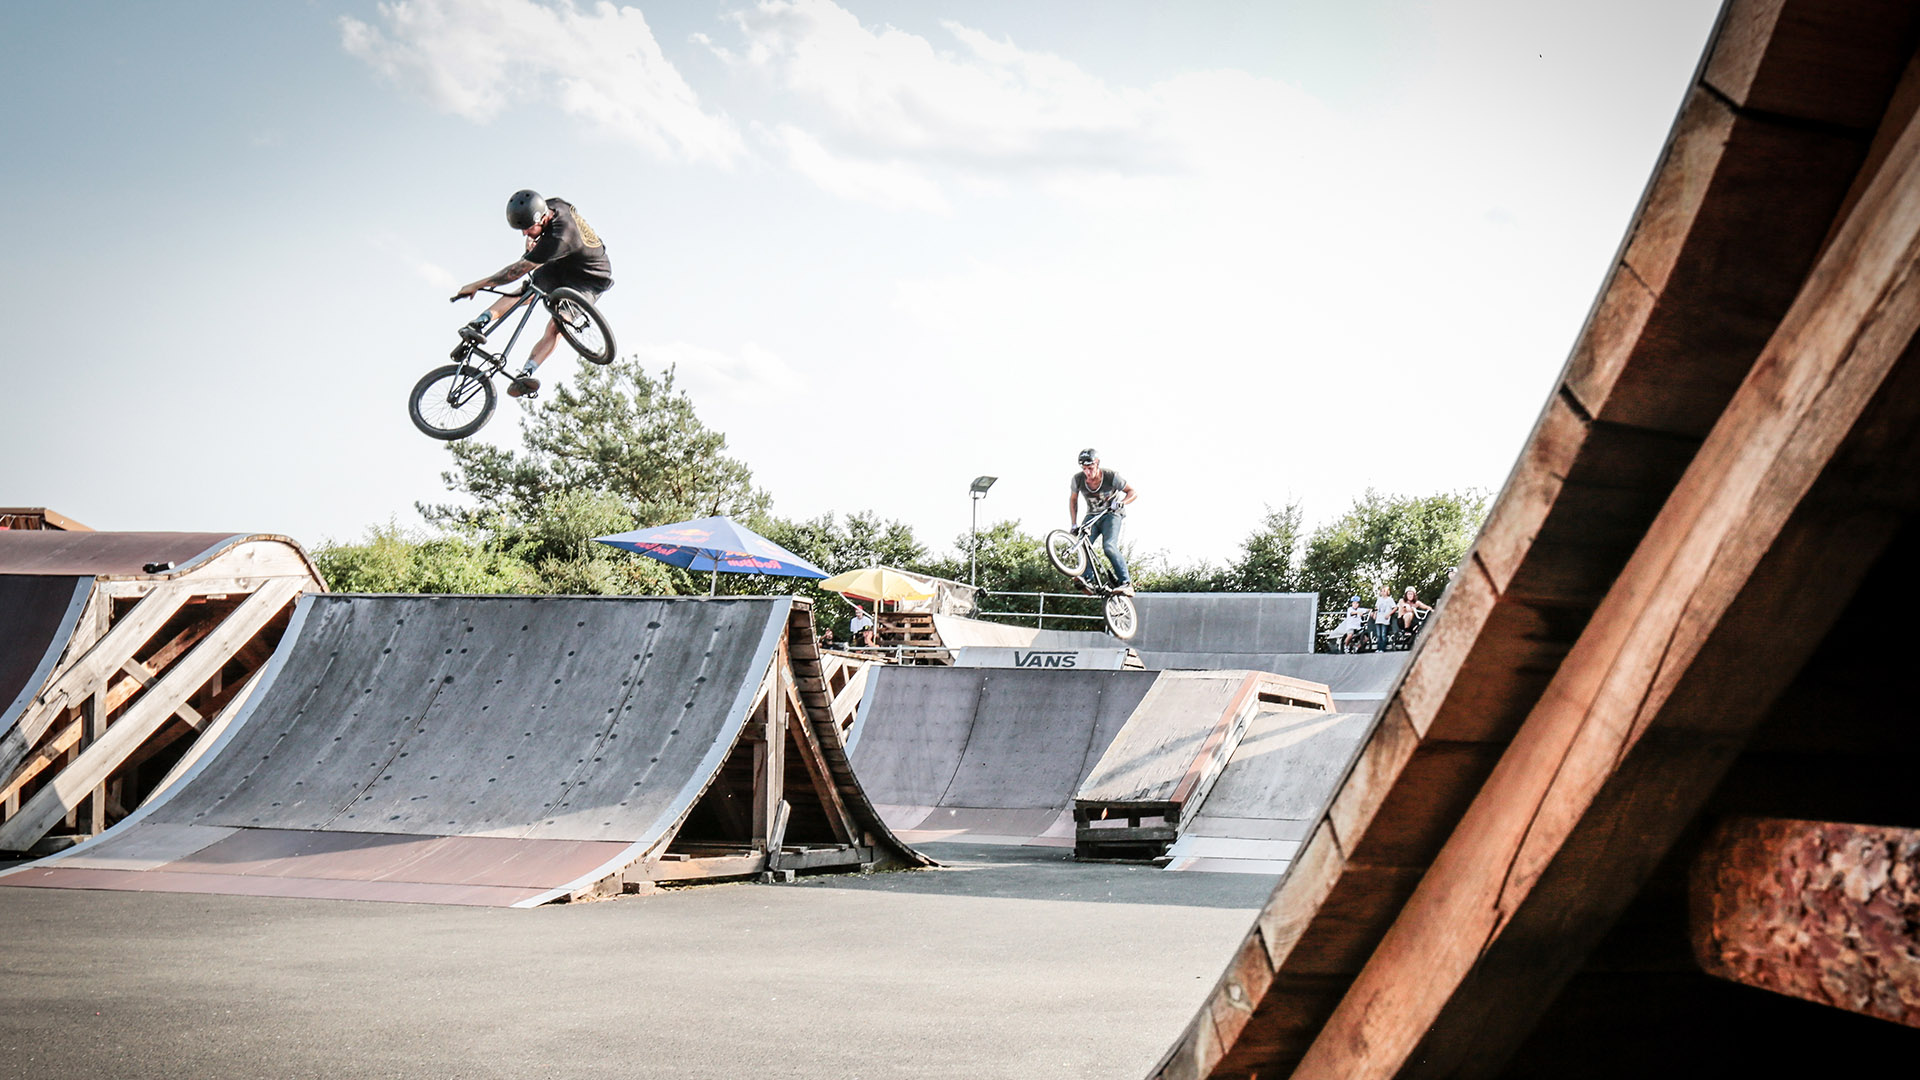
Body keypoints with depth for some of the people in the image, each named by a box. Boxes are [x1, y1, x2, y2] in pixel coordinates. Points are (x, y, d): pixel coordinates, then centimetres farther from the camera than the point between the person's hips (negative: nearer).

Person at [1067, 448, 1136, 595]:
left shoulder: (1111, 476, -20)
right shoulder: (1078, 479, -12)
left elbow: (1133, 493, -13)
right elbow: (1073, 500, 5)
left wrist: (1120, 503, -33)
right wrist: (1074, 525, 0)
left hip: (1112, 513, -4)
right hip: (1092, 515, 4)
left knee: (1109, 546, -27)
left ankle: (1126, 583, -24)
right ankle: (1088, 580, -27)